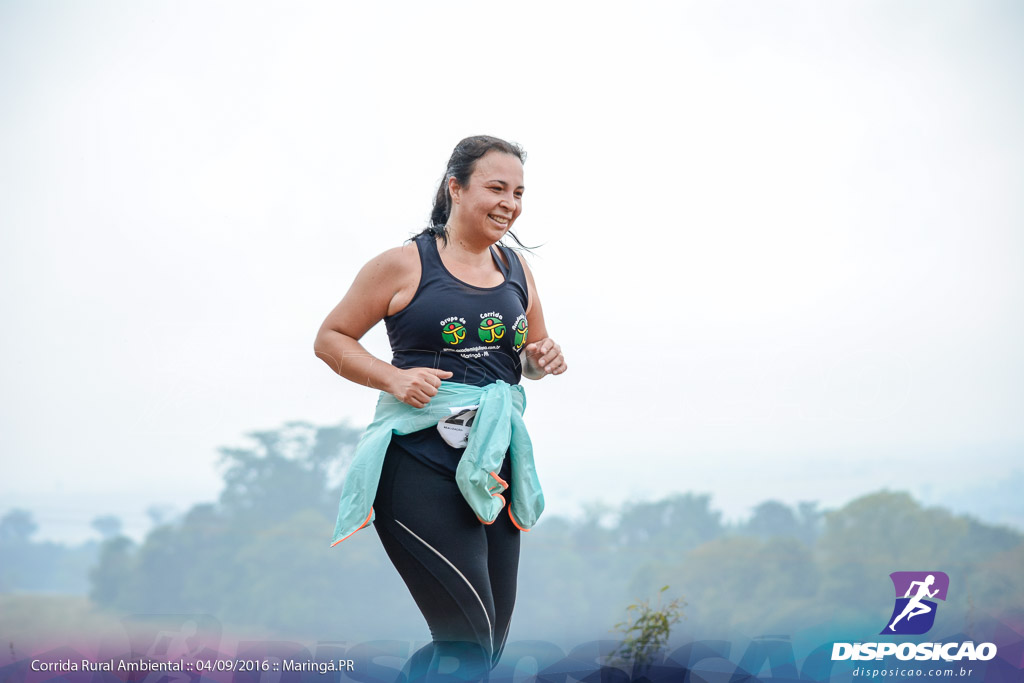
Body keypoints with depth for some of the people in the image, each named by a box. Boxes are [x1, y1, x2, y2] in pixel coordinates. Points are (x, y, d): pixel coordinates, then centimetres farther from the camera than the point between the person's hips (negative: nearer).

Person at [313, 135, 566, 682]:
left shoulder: (516, 269, 15)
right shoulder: (406, 265, -2)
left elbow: (531, 356, 28)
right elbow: (330, 338, 3)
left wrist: (544, 358, 3)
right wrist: (395, 377, -13)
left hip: (493, 466, 7)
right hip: (420, 459, -7)